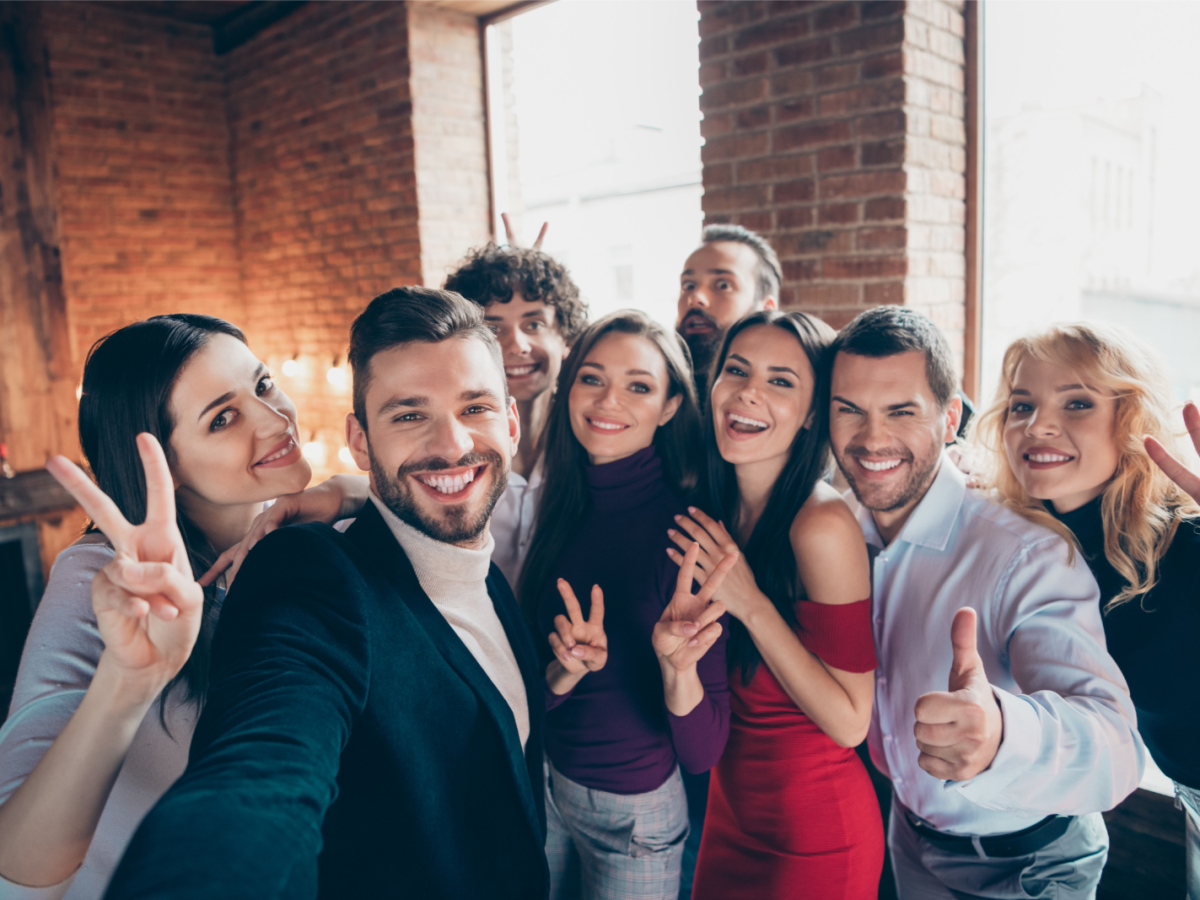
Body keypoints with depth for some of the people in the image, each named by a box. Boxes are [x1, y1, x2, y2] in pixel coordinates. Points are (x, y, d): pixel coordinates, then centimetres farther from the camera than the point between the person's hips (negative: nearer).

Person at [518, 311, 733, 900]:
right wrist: (563, 670, -23)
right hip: (543, 783, 5)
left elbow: (703, 753, -20)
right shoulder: (561, 507, -7)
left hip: (632, 810, -5)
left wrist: (677, 668, -37)